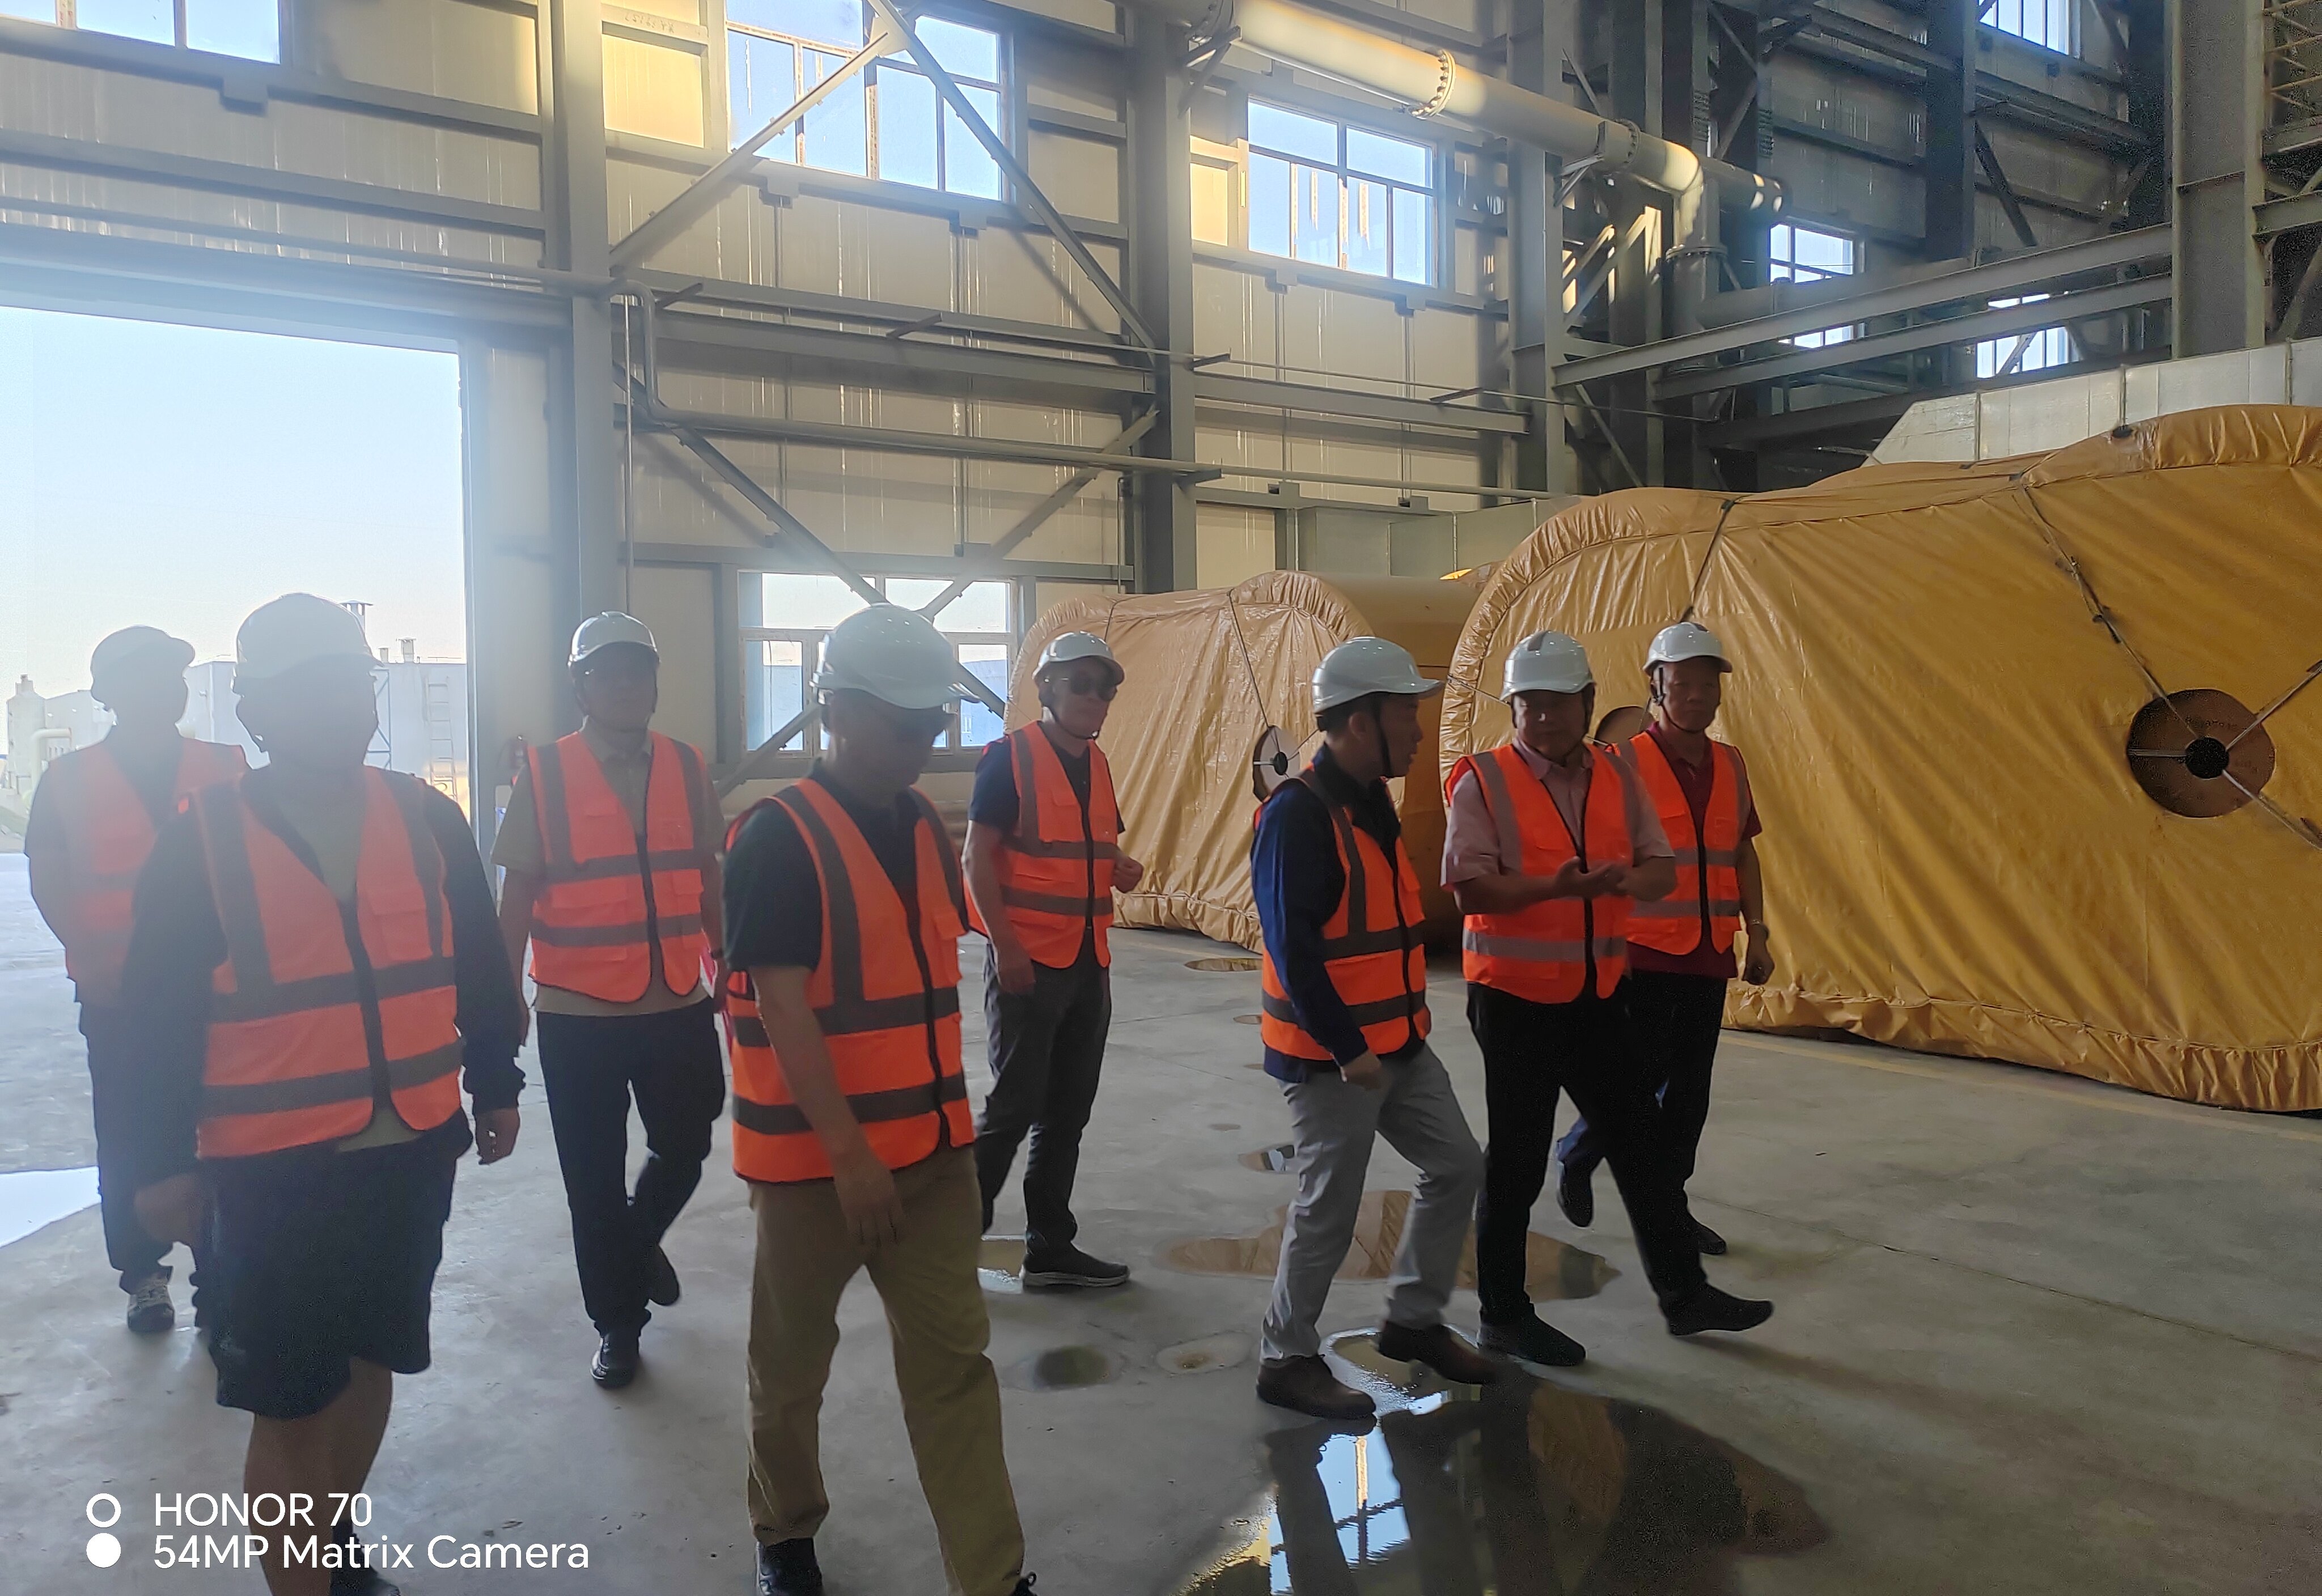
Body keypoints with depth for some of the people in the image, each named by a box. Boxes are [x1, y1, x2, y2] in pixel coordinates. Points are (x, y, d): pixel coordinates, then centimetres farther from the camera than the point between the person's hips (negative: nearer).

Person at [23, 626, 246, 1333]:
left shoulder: (224, 768, 5)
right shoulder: (69, 780, 4)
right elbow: (49, 881, 3)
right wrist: (89, 955, -10)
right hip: (116, 990, 0)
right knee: (129, 1136, 6)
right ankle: (144, 1275, 18)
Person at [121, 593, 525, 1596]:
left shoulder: (427, 821, 0)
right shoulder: (202, 838, -8)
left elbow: (477, 967, 7)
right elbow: (159, 1013, -5)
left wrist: (496, 1086, 10)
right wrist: (164, 1159, -5)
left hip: (413, 1151, 4)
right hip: (271, 1169, -3)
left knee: (370, 1360, 19)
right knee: (287, 1402, 5)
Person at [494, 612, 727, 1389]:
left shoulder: (687, 768, 3)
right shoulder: (543, 775, -5)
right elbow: (516, 896, -2)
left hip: (679, 1007, 2)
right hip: (578, 1017, -2)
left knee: (684, 1148, 12)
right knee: (594, 1179, 9)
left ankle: (639, 1239, 45)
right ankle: (616, 1324, 28)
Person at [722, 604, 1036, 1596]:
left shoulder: (923, 826, 6)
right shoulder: (777, 838, -16)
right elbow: (782, 1006, -20)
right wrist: (849, 1153, -23)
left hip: (932, 1145, 6)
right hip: (813, 1154, -5)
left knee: (954, 1359, 7)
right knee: (793, 1362, 14)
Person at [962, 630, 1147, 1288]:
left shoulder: (1097, 763, 12)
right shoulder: (1009, 756, -10)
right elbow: (978, 858, -13)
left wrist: (1121, 867, 0)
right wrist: (1004, 945, -19)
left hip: (1089, 961, 7)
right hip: (1026, 960, -7)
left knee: (1067, 1112, 12)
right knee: (1014, 1106, -3)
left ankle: (1050, 1247, 23)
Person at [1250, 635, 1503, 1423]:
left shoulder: (1372, 802, 9)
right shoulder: (1298, 814, -20)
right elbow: (1292, 946, -24)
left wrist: (1404, 1025, 15)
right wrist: (1348, 1050, -21)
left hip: (1398, 1042, 9)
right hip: (1330, 1056, -9)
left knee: (1456, 1167, 14)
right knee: (1329, 1208, 1)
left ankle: (1413, 1320, 31)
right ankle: (1287, 1359, 20)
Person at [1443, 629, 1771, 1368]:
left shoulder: (1616, 777, 7)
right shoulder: (1483, 780, -10)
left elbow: (1662, 870, 4)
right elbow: (1471, 889, -18)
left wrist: (1626, 880, -18)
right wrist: (1553, 886, -31)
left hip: (1596, 994, 6)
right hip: (1514, 997, -5)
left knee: (1642, 1146, 14)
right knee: (1516, 1162, 5)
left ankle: (1684, 1293, 30)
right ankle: (1504, 1315, 20)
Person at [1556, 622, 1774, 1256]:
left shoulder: (1731, 765, 10)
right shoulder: (1626, 762, -9)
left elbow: (1743, 853, 17)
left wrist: (1757, 932, 11)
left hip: (1709, 956, 6)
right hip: (1645, 954, -6)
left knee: (1690, 1086, 11)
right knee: (1641, 1074, -2)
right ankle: (1576, 1158, 24)